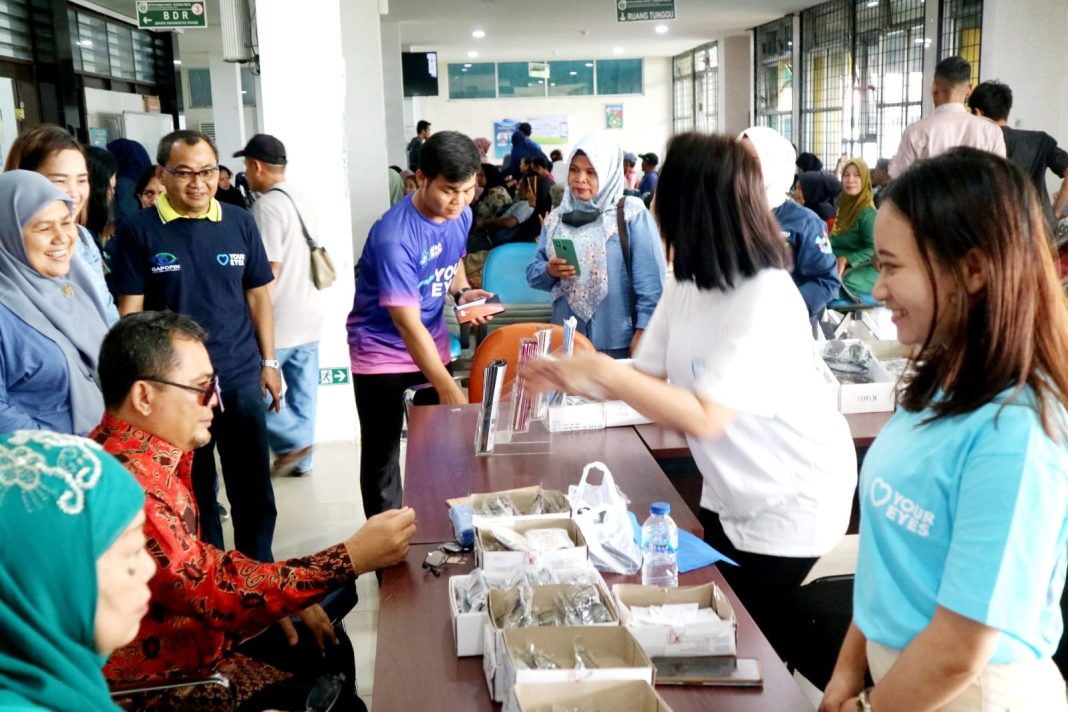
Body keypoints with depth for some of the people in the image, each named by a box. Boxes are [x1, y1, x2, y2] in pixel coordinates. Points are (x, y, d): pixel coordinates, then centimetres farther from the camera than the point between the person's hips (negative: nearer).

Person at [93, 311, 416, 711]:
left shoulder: (153, 450, 1)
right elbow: (215, 594, -30)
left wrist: (278, 595, 1)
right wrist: (352, 558, -30)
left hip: (188, 628, 9)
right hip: (165, 674, -9)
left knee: (327, 647, 15)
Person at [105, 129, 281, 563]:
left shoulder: (239, 223, 2)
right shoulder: (139, 231, -6)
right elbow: (130, 311, -5)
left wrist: (269, 362, 6)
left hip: (241, 378, 2)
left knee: (254, 488, 11)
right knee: (193, 491, 13)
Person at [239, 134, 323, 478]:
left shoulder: (267, 206, -15)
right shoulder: (303, 200, 11)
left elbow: (270, 272, -19)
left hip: (279, 320, -8)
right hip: (309, 315, 8)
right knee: (303, 393, 12)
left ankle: (292, 441, 4)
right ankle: (301, 460, 19)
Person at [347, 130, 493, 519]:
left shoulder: (461, 215, -5)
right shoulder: (394, 237, -29)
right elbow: (408, 324, -30)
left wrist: (462, 291, -5)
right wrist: (447, 387, -34)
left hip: (433, 346, 7)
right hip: (382, 352, -6)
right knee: (382, 458, 1)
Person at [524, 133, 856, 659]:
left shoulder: (766, 300, -29)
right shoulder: (686, 285, -4)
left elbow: (704, 418, -33)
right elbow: (646, 378, 1)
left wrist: (601, 369, -31)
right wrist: (567, 377, -12)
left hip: (791, 500, -8)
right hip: (730, 492, 8)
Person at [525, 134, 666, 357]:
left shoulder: (632, 215, -5)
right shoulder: (555, 219, 9)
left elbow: (650, 278, -8)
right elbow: (533, 273, 11)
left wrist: (643, 330, -14)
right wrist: (549, 271, -11)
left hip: (618, 342, -4)